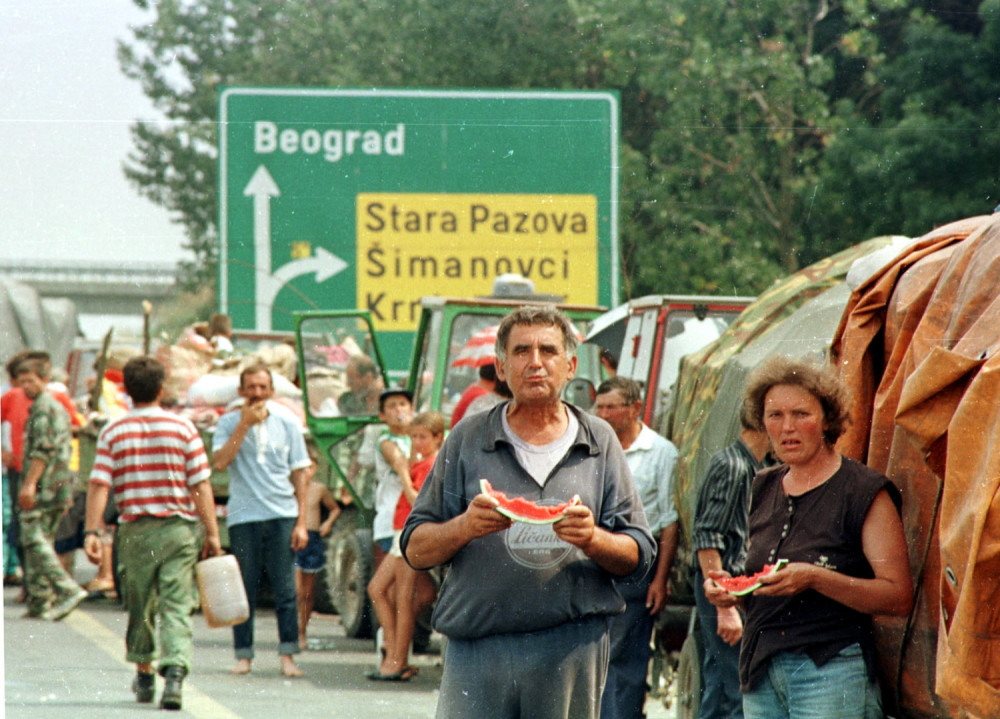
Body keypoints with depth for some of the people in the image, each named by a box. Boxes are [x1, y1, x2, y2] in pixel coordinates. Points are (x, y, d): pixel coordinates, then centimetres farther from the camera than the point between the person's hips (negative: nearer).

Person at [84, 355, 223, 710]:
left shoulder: (113, 432, -1)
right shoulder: (182, 428, -2)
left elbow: (98, 485, -9)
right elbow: (201, 486, -4)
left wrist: (92, 532, -9)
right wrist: (212, 533, 0)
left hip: (135, 530, 1)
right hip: (179, 528, -1)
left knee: (140, 606, 17)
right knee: (176, 606, -3)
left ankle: (144, 675, 30)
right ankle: (175, 674, -21)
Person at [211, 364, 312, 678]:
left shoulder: (287, 423, 8)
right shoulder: (229, 423, 4)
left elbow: (300, 473, 9)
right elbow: (220, 462, -11)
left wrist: (301, 522, 2)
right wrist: (245, 424, -13)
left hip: (282, 515, 1)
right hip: (243, 516, -1)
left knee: (286, 589, -3)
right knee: (244, 590, 0)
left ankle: (287, 655, -2)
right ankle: (243, 655, 6)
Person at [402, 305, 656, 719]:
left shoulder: (599, 442, 12)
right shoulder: (467, 440, 9)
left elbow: (639, 556, 9)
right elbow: (415, 550, 6)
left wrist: (593, 539, -12)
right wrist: (465, 526, -14)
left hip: (573, 650, 1)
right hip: (477, 649, -1)